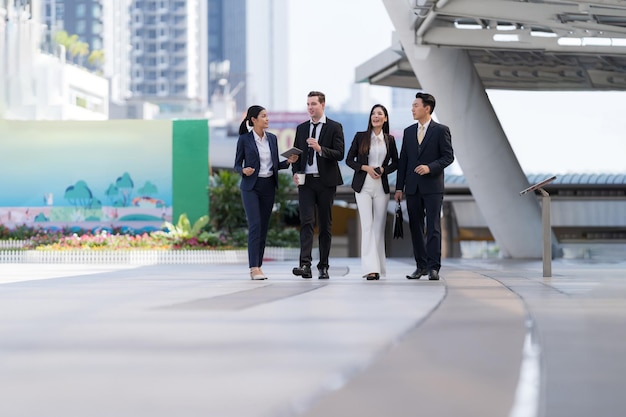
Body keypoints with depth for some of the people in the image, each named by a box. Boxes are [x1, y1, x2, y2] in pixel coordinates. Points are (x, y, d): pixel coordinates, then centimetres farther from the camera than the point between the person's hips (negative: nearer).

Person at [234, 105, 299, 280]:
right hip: (251, 186, -5)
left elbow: (275, 165, 13)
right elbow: (237, 165, 0)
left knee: (264, 226, 5)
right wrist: (244, 170, -21)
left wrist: (288, 161, -4)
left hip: (269, 186, 5)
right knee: (255, 225, -14)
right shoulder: (244, 139, -5)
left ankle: (258, 266, 11)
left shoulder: (272, 138, 9)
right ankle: (254, 268, -16)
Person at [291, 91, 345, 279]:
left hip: (326, 182, -2)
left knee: (325, 225, 4)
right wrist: (295, 172, -1)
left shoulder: (334, 127, 1)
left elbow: (339, 154, -8)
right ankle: (305, 265, -20)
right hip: (306, 181, 2)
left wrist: (320, 149, -22)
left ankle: (323, 267, 10)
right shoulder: (301, 128, 13)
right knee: (306, 222, -11)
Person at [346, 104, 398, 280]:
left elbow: (395, 163, 13)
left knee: (379, 226, 4)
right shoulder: (360, 137, 1)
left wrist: (383, 169, -6)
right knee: (367, 225, -9)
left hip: (381, 186, 2)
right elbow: (349, 160, 4)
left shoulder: (389, 139, 7)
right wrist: (366, 168, -11)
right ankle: (370, 268, -14)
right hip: (363, 186, -2)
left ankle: (378, 267, 11)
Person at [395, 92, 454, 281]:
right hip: (412, 187, 5)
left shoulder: (441, 130, -1)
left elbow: (448, 156, -4)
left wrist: (430, 167, -19)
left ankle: (433, 267, -6)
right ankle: (421, 265, 13)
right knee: (415, 228, 6)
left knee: (433, 228, -7)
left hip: (432, 187, -5)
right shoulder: (409, 131, 12)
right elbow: (403, 160, 12)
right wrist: (399, 187, 8)